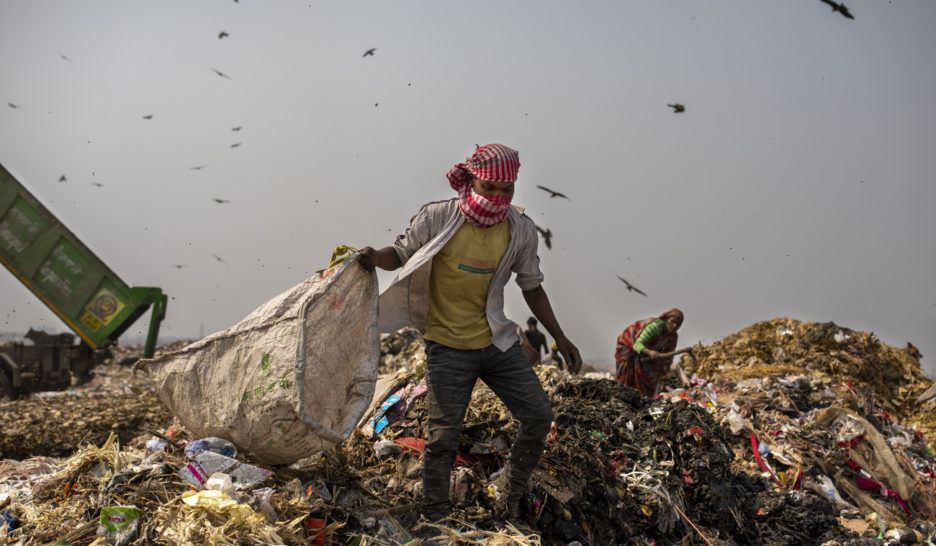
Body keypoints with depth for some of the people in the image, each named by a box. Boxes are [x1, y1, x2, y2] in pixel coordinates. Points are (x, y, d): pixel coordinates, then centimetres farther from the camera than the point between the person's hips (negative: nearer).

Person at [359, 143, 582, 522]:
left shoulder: (521, 229, -3)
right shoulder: (436, 219, -13)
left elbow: (532, 287, 9)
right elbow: (402, 253, 1)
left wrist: (559, 338, 7)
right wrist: (376, 258, -23)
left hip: (498, 341, 4)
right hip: (448, 346, -3)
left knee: (538, 416, 3)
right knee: (443, 437, -2)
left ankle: (512, 500, 26)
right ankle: (433, 521, 17)